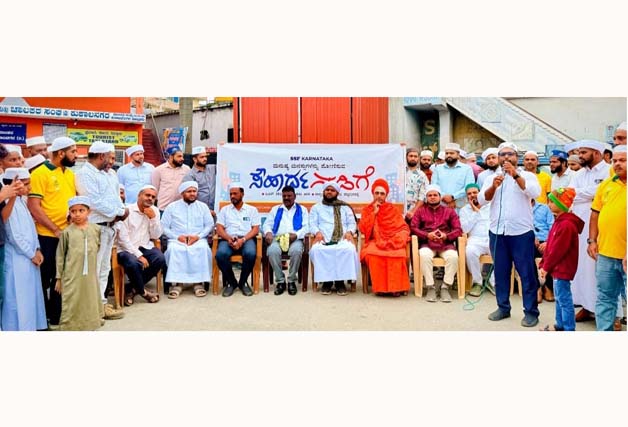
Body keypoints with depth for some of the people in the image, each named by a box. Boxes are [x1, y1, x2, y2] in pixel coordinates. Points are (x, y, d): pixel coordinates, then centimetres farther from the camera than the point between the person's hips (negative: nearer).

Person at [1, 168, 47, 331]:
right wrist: (31, 254, -12)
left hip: (28, 257, 9)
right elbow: (14, 235, -18)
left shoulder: (21, 202, 11)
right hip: (17, 258, -9)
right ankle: (17, 328, 6)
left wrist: (37, 250, 5)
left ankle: (28, 326, 23)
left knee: (30, 296, 14)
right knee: (17, 298, -2)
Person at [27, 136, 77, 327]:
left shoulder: (70, 173, 11)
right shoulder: (40, 173, -10)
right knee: (45, 278, 5)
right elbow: (34, 207, -15)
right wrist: (55, 230, -16)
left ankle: (57, 314, 27)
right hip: (47, 236, -6)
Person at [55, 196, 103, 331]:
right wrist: (59, 277, 1)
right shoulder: (67, 232, -3)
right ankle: (69, 327, 8)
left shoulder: (96, 229, 4)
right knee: (72, 303, 0)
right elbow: (60, 255, 1)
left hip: (90, 274, 3)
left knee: (90, 301, 11)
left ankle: (90, 325, 25)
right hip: (72, 275, -2)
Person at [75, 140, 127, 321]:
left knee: (104, 268, 14)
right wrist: (120, 212, -14)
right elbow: (95, 202, -21)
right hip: (96, 227, -10)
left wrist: (122, 210, -3)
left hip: (109, 226, 10)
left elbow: (115, 194, 17)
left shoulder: (105, 174, 16)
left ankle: (101, 302, 23)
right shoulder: (85, 174, -12)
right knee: (94, 269, -4)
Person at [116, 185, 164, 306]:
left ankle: (131, 289, -9)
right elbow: (123, 238, -13)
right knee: (133, 263, -35)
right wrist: (138, 255, -20)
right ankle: (143, 292, -5)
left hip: (145, 247, 5)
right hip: (126, 249, -5)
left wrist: (153, 218, -11)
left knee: (160, 259, -24)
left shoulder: (154, 211, 9)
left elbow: (155, 236, 4)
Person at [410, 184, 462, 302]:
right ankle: (430, 287, -27)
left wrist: (446, 236, -13)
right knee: (424, 255, -36)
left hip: (446, 244, 1)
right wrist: (427, 235, -12)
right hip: (427, 244, -1)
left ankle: (445, 287, -22)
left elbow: (458, 229, 8)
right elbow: (413, 227, 5)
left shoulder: (450, 211, 19)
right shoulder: (420, 211, 18)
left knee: (453, 256, -33)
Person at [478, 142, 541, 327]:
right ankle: (503, 307, 23)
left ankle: (531, 311, 7)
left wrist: (515, 175, -24)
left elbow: (535, 192, -17)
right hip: (497, 232, 3)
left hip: (521, 232, -3)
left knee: (527, 273, 0)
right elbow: (481, 200, -2)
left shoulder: (527, 175, 3)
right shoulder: (491, 178, 10)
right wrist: (493, 186, -20)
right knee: (500, 272, 11)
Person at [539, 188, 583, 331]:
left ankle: (569, 329, 3)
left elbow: (558, 250, -21)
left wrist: (546, 267, -14)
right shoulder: (559, 221, 12)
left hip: (563, 269, -10)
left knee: (564, 299, -4)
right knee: (559, 298, 19)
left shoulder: (566, 225, -21)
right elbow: (550, 246, 15)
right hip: (557, 268, 10)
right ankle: (560, 325, 30)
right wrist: (543, 264, 11)